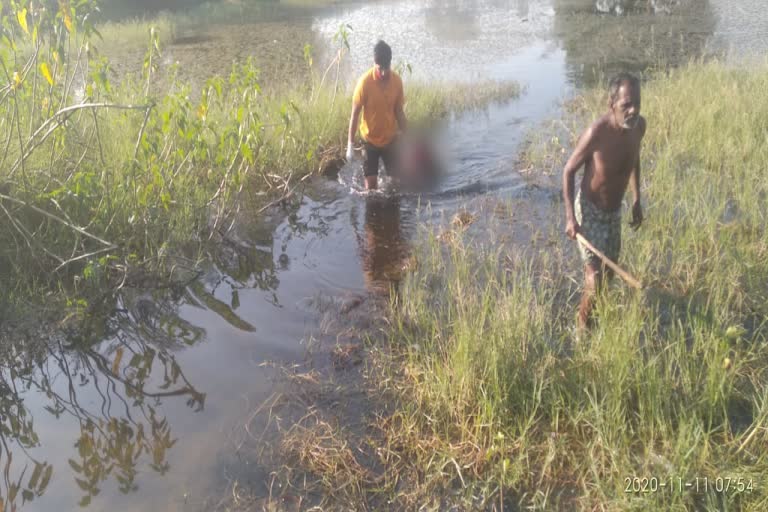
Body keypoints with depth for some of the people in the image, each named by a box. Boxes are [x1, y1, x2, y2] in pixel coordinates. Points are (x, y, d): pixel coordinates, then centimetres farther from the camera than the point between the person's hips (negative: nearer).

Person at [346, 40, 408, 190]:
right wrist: (350, 144, -12)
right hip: (370, 140, -3)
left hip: (391, 139, 3)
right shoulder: (365, 81, -20)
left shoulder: (397, 80, -9)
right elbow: (355, 113, -12)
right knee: (371, 185, 0)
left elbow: (399, 111, 2)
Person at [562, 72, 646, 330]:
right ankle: (583, 323, 18)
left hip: (615, 210, 7)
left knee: (610, 270, 20)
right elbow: (568, 171, -17)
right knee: (595, 277, -7)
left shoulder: (639, 125, -9)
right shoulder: (596, 132, -29)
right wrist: (570, 217, -21)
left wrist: (637, 200, 13)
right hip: (590, 210, -6)